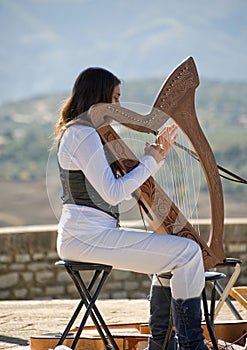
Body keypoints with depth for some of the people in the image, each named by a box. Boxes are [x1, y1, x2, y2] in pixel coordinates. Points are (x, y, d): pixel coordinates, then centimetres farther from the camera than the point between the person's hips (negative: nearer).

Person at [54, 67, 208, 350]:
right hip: (87, 236, -11)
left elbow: (124, 185, 20)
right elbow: (113, 193, -19)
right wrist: (149, 162, -7)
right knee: (187, 253, -16)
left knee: (173, 255, 22)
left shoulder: (79, 132, 19)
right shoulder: (83, 135, -13)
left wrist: (157, 154, 12)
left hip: (79, 236, 11)